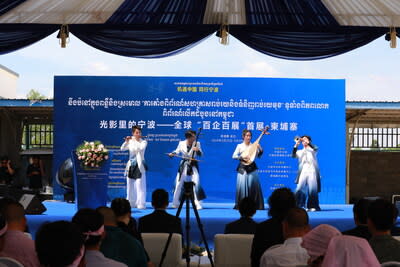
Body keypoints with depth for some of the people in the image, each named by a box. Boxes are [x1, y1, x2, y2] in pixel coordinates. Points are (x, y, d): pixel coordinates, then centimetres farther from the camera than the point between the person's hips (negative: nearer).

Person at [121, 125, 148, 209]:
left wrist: (135, 141, -13)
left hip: (139, 166, -4)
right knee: (130, 185, 9)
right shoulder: (130, 142, 8)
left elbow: (141, 148, -20)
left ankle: (141, 204, -8)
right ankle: (131, 203, 18)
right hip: (131, 166, 4)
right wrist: (126, 141, -18)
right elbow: (122, 149, -5)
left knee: (140, 185, -10)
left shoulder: (144, 142, 0)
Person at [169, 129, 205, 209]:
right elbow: (177, 151, 12)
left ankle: (197, 203, -1)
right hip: (184, 165, 0)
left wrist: (198, 150, -21)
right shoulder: (181, 143, -4)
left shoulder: (197, 144, -2)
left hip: (193, 166, 0)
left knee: (196, 183, -10)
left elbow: (201, 154, -1)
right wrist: (172, 153, -8)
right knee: (179, 183, 4)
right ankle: (175, 203, 21)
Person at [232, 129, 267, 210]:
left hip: (252, 168, 1)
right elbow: (234, 156, 0)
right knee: (242, 185, -6)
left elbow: (258, 156, 4)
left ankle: (255, 205, 4)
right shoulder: (240, 146, 5)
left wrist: (260, 149, -13)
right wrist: (242, 157, -15)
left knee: (253, 185, -3)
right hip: (242, 168, -1)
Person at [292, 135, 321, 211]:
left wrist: (308, 142, -20)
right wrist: (296, 145, -11)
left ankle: (312, 206, 1)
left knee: (313, 189, -6)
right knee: (300, 189, -8)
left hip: (312, 172, -2)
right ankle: (297, 206, -5)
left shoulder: (312, 150, 11)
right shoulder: (300, 152, 18)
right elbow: (293, 155, 0)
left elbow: (315, 148, -12)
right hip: (303, 172, 2)